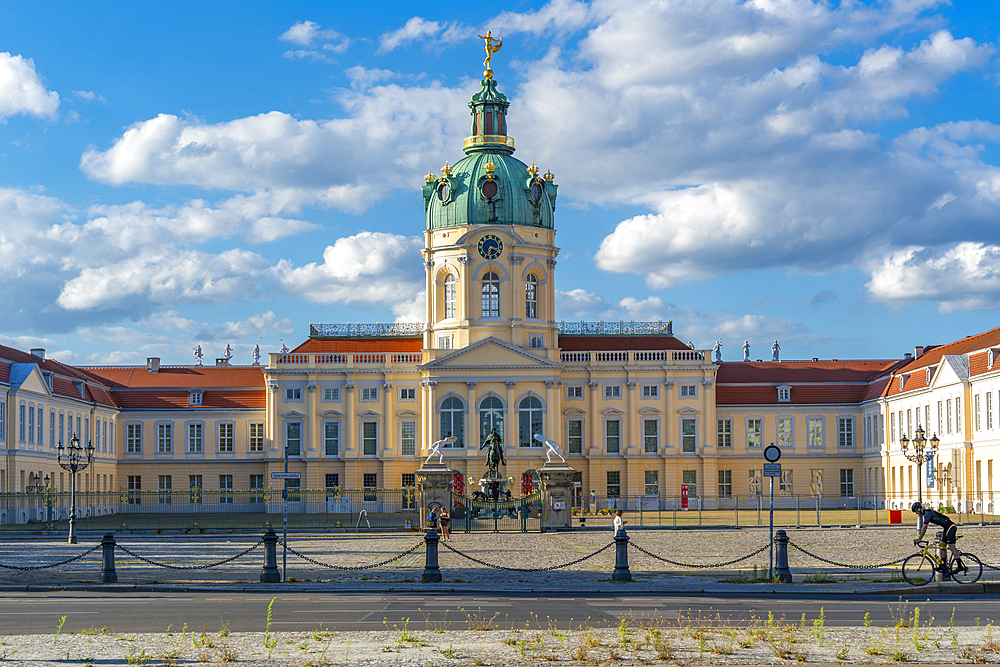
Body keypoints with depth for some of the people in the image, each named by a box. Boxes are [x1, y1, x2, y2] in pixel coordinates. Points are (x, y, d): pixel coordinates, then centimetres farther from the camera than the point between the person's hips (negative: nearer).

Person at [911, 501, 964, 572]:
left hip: (951, 527, -10)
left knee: (951, 547, -12)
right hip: (946, 528, 10)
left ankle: (960, 566, -11)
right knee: (941, 545, 10)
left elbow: (924, 528, -17)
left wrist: (919, 539, -14)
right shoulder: (927, 512, 16)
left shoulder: (927, 513, -15)